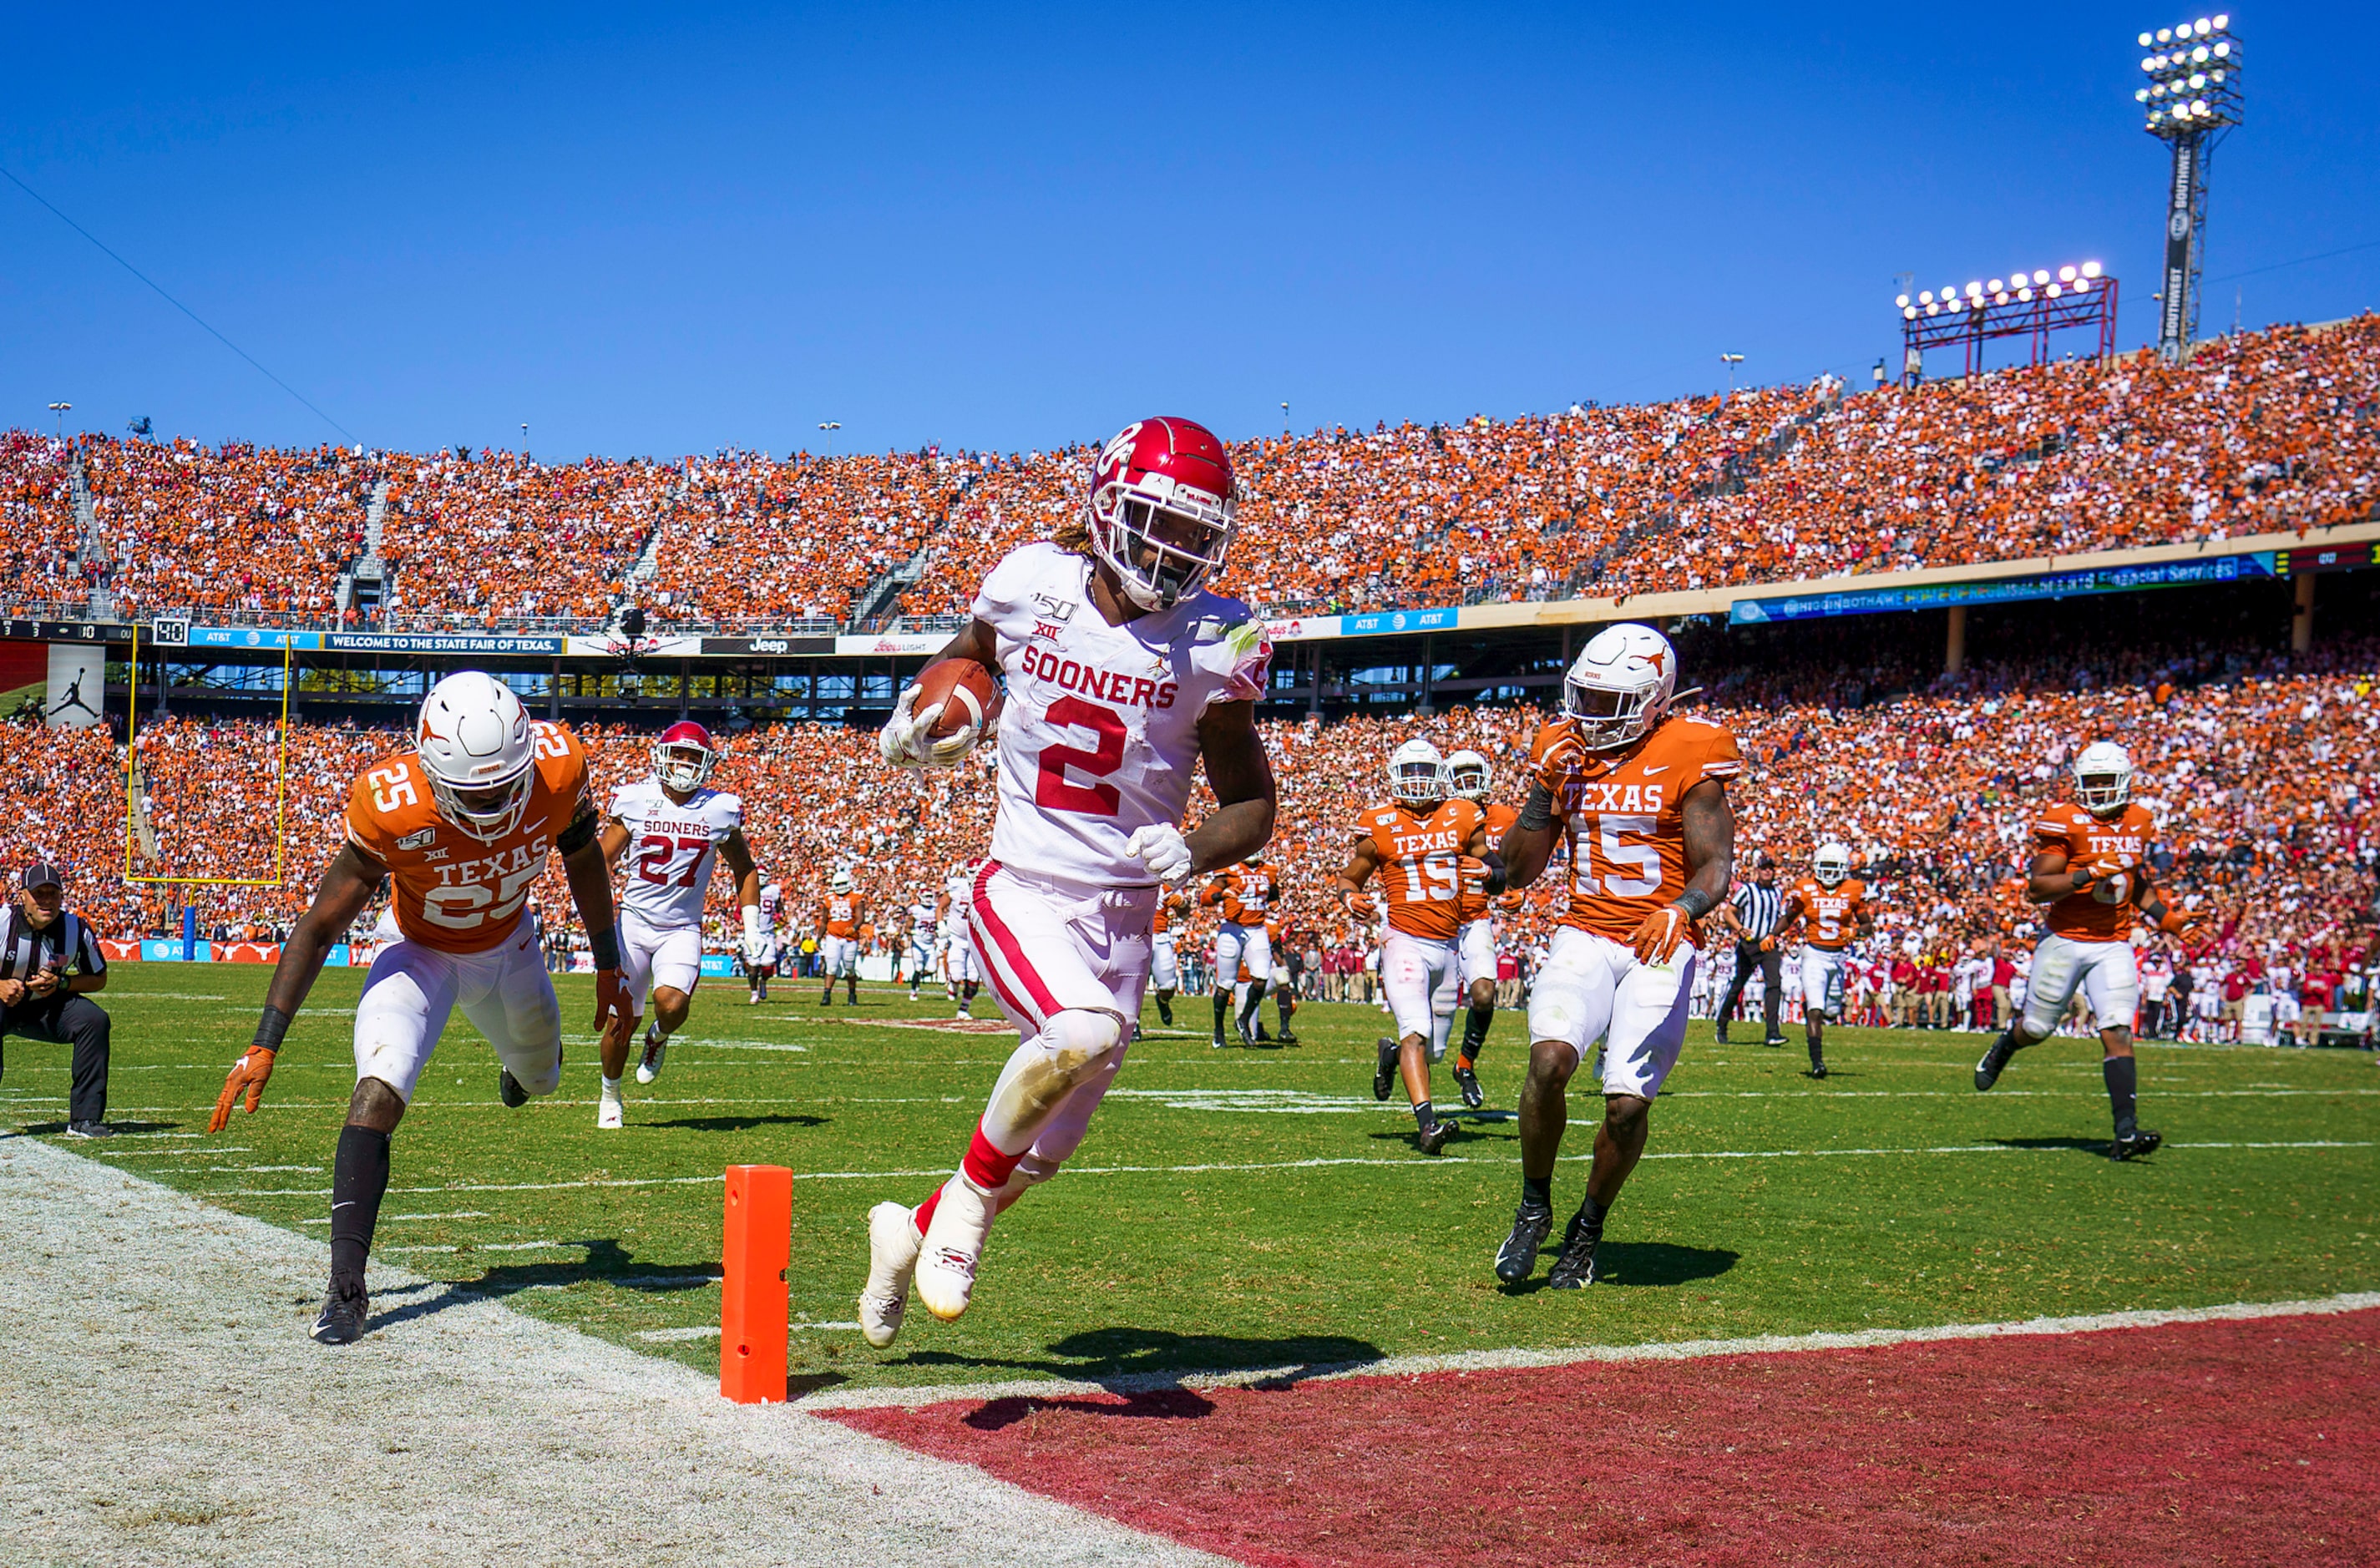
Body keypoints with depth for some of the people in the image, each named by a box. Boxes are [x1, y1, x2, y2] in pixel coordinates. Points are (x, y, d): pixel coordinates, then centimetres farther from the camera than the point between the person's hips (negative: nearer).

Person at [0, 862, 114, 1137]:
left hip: (48, 1007, 3)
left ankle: (86, 1119, -15)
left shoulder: (77, 929, -12)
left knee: (96, 1020, -21)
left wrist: (61, 983, -18)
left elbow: (99, 978, 0)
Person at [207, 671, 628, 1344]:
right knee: (378, 1094, -25)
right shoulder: (392, 808, -37)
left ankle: (528, 1060, 67)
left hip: (507, 944, 3)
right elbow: (322, 924, -27)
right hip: (419, 951, -3)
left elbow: (584, 861, -7)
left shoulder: (559, 769, -31)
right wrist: (264, 1045, -28)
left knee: (539, 1075, 26)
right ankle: (346, 1286, -21)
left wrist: (609, 969, 1)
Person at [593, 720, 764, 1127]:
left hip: (683, 929, 0)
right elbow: (603, 862, 6)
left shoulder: (720, 810, 0)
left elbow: (744, 871, 12)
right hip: (634, 923, 0)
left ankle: (659, 1037, 14)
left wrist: (752, 930, 6)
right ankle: (610, 1096, 25)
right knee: (622, 1018, 0)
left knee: (672, 1005, -23)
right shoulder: (635, 802, -2)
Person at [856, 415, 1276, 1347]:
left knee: (1045, 1149, 11)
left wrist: (1196, 851, -20)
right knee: (1084, 1032, -33)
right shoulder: (1033, 586, -4)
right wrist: (924, 719, 0)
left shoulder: (1208, 643, -6)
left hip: (1123, 912, 2)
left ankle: (913, 1231, 41)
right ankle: (969, 1195, -7)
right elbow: (971, 652, 20)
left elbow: (1253, 804, 0)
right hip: (1023, 892, -2)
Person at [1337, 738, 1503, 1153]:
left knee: (1433, 1050, 11)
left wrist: (1491, 871, -11)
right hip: (1405, 942, -4)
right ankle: (1427, 1123, -28)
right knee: (1416, 1035, -23)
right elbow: (1348, 877, 10)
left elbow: (1498, 877, 13)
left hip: (1449, 945, 4)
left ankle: (1391, 1052, 44)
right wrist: (1350, 899, -13)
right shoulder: (1379, 826, 0)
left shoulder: (1464, 818, 7)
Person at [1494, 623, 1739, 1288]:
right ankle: (1534, 1208, -1)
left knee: (1627, 1103, -10)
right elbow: (1520, 868, 9)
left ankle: (1589, 1228, 17)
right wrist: (1546, 790, -4)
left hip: (1660, 950, -3)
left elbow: (1716, 867, -9)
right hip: (1584, 938, 3)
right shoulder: (1564, 751, 7)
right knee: (1549, 1059, -23)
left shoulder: (1688, 759, -6)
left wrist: (1679, 910, -30)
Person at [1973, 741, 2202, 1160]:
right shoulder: (2064, 822, -11)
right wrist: (2089, 875, -26)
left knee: (2117, 1034, -10)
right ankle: (2005, 1045, 47)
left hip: (2113, 946, 3)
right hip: (2064, 942, -3)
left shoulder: (2138, 822, 8)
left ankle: (2126, 1131, -14)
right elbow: (2036, 888, -16)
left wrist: (2167, 918, 11)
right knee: (2036, 1028, 10)